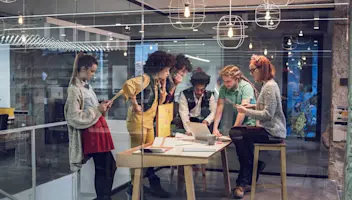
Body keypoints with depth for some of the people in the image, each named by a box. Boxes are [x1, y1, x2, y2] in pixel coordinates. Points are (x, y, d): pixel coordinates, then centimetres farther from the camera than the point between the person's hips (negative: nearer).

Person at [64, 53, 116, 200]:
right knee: (103, 169, -2)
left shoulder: (86, 85, 15)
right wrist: (98, 110, -18)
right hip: (92, 134, -9)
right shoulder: (74, 89, -14)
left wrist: (102, 107, 8)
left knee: (110, 166, 14)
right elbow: (74, 117, -19)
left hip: (99, 130, 9)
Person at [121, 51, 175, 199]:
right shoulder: (145, 79, -17)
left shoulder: (155, 82, 13)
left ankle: (153, 184, 22)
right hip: (138, 121, -9)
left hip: (148, 122, 9)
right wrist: (135, 104, -27)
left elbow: (160, 101, 18)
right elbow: (128, 84, -33)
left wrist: (163, 85, 7)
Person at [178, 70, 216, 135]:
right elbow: (184, 113, -24)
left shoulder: (209, 95, -5)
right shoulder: (185, 94, -13)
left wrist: (207, 121, -36)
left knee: (205, 110, -25)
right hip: (189, 121, -3)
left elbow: (214, 111, -12)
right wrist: (189, 130, -38)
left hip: (202, 121, 3)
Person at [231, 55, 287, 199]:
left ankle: (246, 181, 2)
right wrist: (252, 106, 9)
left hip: (273, 132, -11)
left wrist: (246, 111, -16)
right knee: (235, 132, 5)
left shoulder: (270, 86, -17)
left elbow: (268, 114, -23)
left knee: (237, 135, -16)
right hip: (268, 129, 11)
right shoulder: (267, 85, 16)